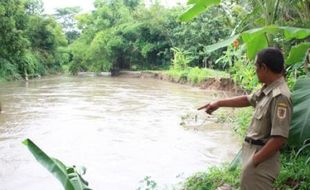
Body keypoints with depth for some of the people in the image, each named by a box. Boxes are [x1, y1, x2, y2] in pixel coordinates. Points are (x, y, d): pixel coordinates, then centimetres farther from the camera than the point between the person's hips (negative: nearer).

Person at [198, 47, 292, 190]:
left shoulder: (280, 96, -25)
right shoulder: (268, 90, 5)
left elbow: (279, 138, -28)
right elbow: (246, 100, 23)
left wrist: (253, 161, -21)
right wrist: (219, 103, 24)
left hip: (261, 157, -9)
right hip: (253, 151, 9)